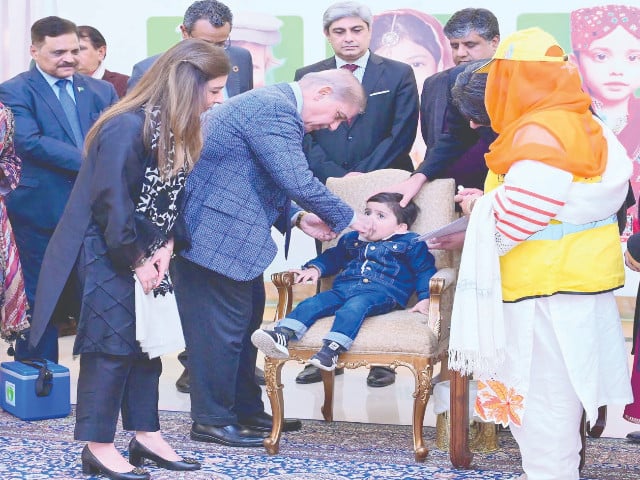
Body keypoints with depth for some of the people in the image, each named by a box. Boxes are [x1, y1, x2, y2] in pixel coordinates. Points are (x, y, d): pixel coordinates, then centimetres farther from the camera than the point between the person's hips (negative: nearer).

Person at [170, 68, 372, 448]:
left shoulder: (274, 105, 16)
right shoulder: (275, 109, -19)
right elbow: (298, 183, -24)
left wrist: (296, 218, 9)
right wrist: (347, 219, -11)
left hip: (226, 233, 11)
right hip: (213, 235, -11)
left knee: (244, 322, 16)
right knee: (222, 325, -3)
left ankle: (247, 411, 26)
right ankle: (211, 420, 7)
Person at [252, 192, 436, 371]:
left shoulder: (410, 244, 11)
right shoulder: (350, 239, 28)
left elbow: (425, 270, 8)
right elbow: (332, 257, 38)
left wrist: (425, 299, -6)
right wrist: (315, 268, 18)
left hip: (381, 292, -6)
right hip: (343, 288, 6)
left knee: (353, 306, -38)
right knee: (311, 304, -19)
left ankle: (332, 349, -53)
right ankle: (281, 336, -37)